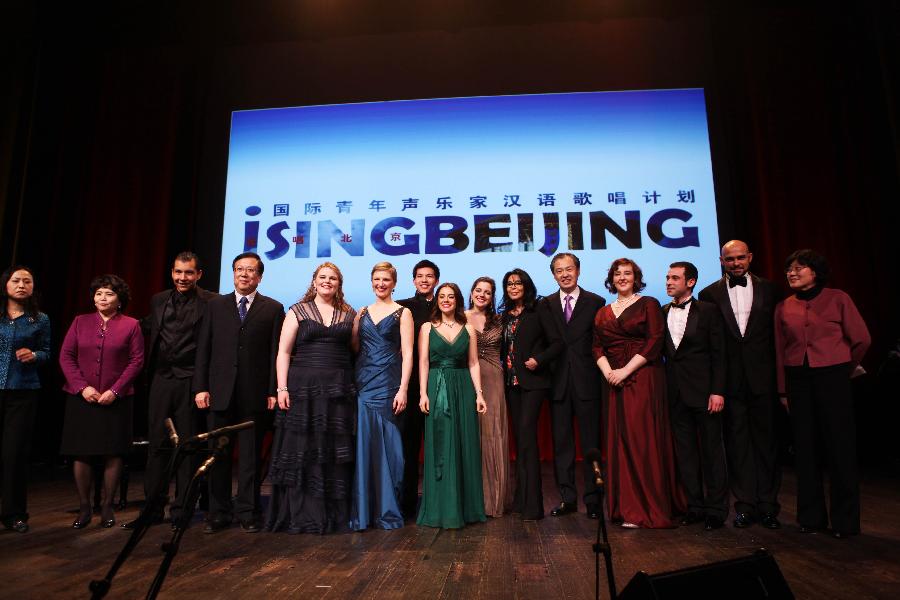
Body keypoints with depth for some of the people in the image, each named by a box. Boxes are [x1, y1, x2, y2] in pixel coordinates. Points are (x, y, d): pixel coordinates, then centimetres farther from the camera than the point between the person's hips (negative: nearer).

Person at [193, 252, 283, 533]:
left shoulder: (273, 308, 4)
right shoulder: (215, 305, 10)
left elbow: (277, 352, 0)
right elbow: (203, 349, 7)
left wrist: (273, 391, -6)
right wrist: (200, 387, -1)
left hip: (255, 394, -2)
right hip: (220, 392, 2)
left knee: (251, 457, 7)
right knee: (218, 456, 8)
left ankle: (248, 513, 18)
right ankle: (218, 513, 21)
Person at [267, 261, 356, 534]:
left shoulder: (349, 314, 11)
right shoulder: (298, 311, 6)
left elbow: (356, 351, 9)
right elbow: (284, 352, 1)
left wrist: (357, 387, 0)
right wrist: (282, 389, -8)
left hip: (339, 391, 2)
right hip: (303, 389, -1)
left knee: (336, 454, 5)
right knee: (301, 452, 2)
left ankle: (335, 516, 17)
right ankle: (300, 516, 14)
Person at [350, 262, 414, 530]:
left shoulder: (402, 313, 2)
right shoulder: (362, 313, 14)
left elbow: (407, 354, -5)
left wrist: (403, 389, -12)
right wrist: (355, 325, -1)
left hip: (388, 384, -3)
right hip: (362, 384, 4)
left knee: (387, 446, 1)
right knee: (362, 445, 4)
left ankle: (388, 510, 14)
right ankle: (361, 510, 15)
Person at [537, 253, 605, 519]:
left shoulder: (595, 302, 2)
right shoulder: (546, 305, 11)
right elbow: (553, 341, 6)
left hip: (586, 380, -2)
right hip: (559, 380, 3)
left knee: (591, 442, 4)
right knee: (561, 442, 7)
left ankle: (593, 499, 15)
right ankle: (567, 498, 17)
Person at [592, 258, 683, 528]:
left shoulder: (648, 304, 2)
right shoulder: (603, 313, 16)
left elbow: (654, 341, -8)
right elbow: (597, 347, 10)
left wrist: (626, 370, -14)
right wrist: (608, 372, -8)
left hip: (644, 380, -4)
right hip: (616, 384, 5)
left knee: (644, 442, -5)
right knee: (620, 442, 4)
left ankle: (648, 510, 4)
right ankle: (627, 507, 14)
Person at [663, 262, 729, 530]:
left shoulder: (708, 310, -1)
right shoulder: (662, 313, 9)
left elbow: (718, 353, -4)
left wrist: (718, 391, -11)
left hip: (703, 390, -4)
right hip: (675, 394, 4)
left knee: (711, 450, 4)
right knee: (685, 452, 9)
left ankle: (716, 510, 15)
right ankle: (695, 506, 20)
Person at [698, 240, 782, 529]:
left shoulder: (769, 290, 6)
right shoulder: (709, 294, 3)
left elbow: (780, 333, 6)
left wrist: (779, 374, -2)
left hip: (763, 377, 1)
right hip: (730, 380, 0)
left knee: (766, 439, 7)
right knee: (737, 442, 6)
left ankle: (768, 505, 18)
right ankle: (745, 505, 16)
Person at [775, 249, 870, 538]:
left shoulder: (837, 298, -2)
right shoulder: (783, 308, 6)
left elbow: (861, 339, 2)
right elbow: (780, 351, 8)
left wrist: (845, 369, 11)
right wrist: (783, 390, 8)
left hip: (832, 378, -3)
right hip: (797, 381, 3)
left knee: (840, 447, 2)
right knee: (806, 449, 9)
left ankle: (845, 520, 15)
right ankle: (811, 516, 20)